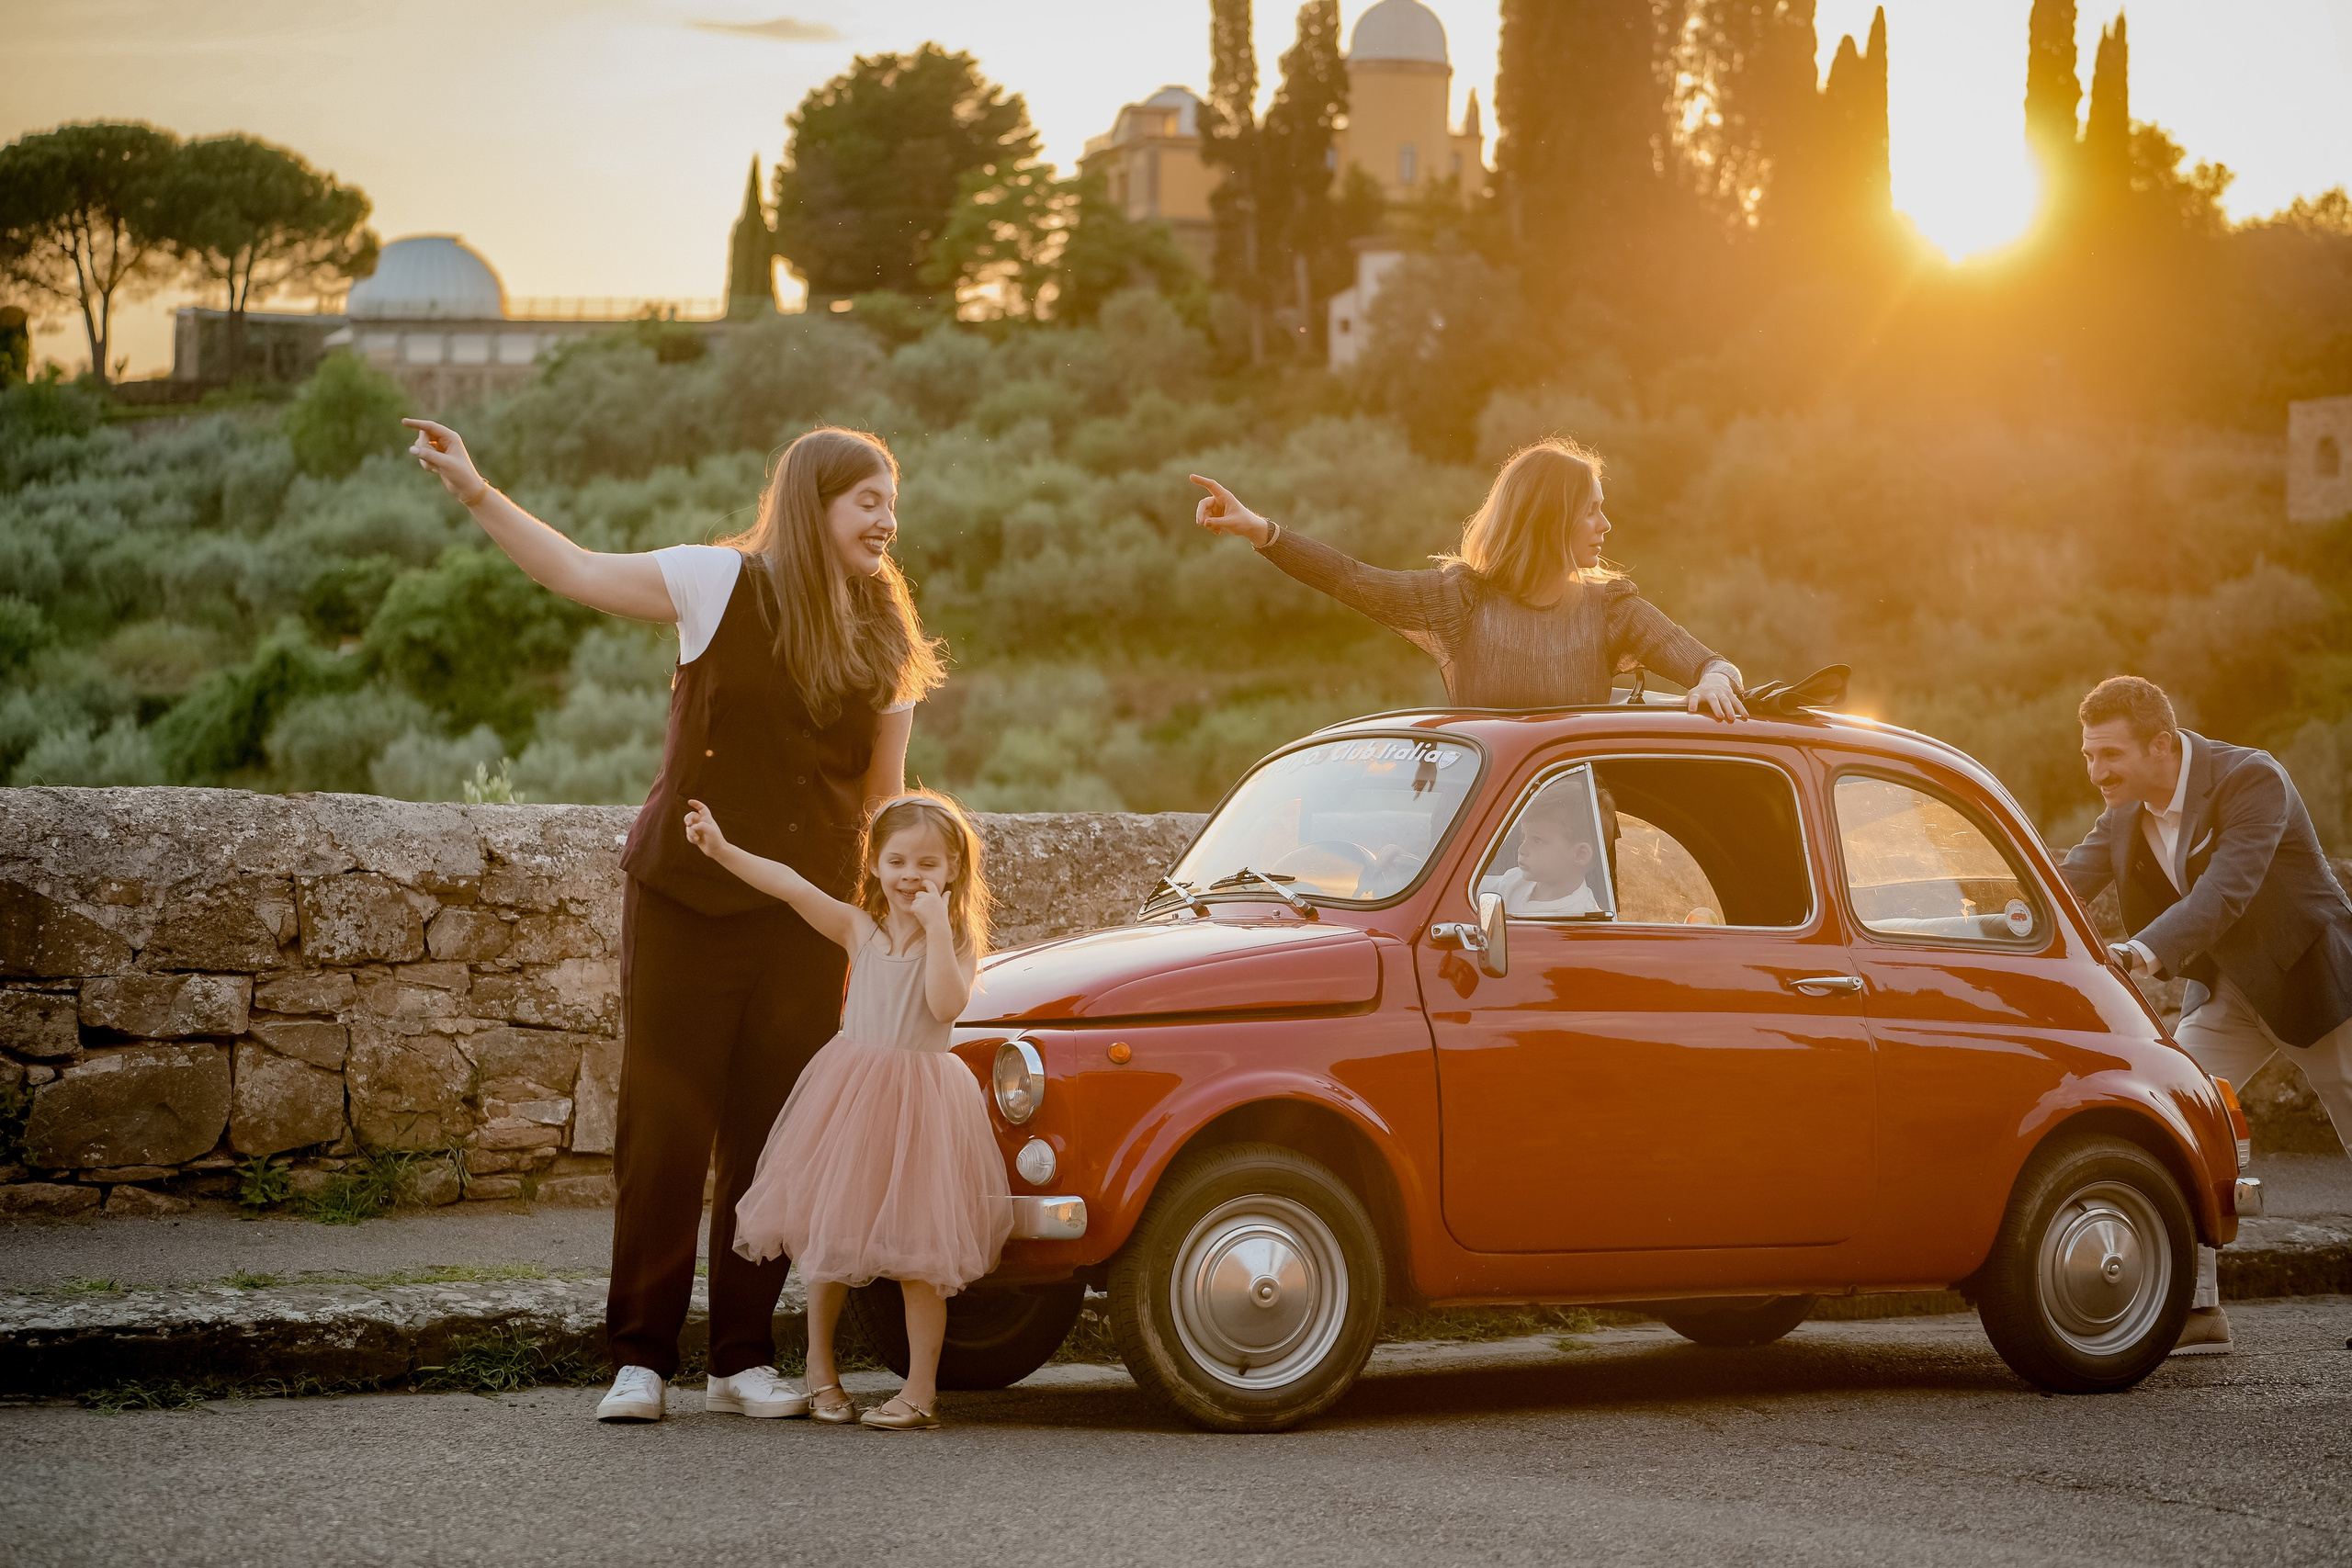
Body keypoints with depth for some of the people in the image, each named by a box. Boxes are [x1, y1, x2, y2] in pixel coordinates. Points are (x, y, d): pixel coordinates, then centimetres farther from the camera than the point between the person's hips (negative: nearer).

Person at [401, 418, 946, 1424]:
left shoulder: (889, 642, 8)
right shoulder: (724, 584, -3)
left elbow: (884, 796, 12)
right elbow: (579, 573, -2)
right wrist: (474, 493, -11)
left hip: (803, 923, 3)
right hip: (684, 899, -3)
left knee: (771, 1141, 4)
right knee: (664, 1126, -1)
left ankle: (744, 1359, 14)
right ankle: (641, 1358, 6)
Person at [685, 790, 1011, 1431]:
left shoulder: (958, 940, -3)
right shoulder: (858, 929, 3)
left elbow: (947, 1003, -20)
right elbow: (790, 885, -6)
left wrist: (936, 926, -22)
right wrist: (722, 849, -15)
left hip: (922, 1098, -3)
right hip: (851, 1091, 3)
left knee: (916, 1241, -2)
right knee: (830, 1230, 10)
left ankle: (922, 1387, 6)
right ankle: (819, 1367, 26)